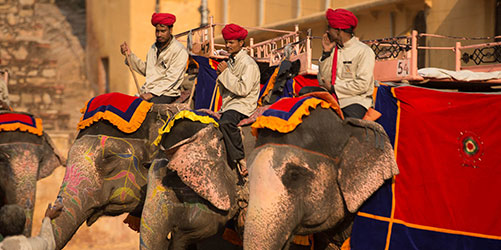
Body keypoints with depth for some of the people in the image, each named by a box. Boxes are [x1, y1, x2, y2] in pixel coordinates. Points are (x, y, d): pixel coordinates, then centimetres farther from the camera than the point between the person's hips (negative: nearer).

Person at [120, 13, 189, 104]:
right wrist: (130, 55, 15)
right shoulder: (154, 47, 16)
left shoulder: (179, 51, -8)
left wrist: (151, 94, -20)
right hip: (147, 90, 7)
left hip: (166, 93, -6)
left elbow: (171, 79, -14)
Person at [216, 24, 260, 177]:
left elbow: (243, 89, -19)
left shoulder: (248, 64, -7)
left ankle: (241, 160, -28)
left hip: (242, 104, -9)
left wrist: (226, 73, -12)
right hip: (227, 104, 9)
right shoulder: (230, 61, 18)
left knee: (226, 123, -38)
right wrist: (220, 76, 2)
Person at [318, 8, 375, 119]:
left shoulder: (364, 51, -4)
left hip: (355, 100, -5)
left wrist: (333, 88, -9)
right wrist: (326, 52, 0)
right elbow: (323, 81, 6)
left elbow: (362, 85, -13)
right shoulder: (333, 50, 13)